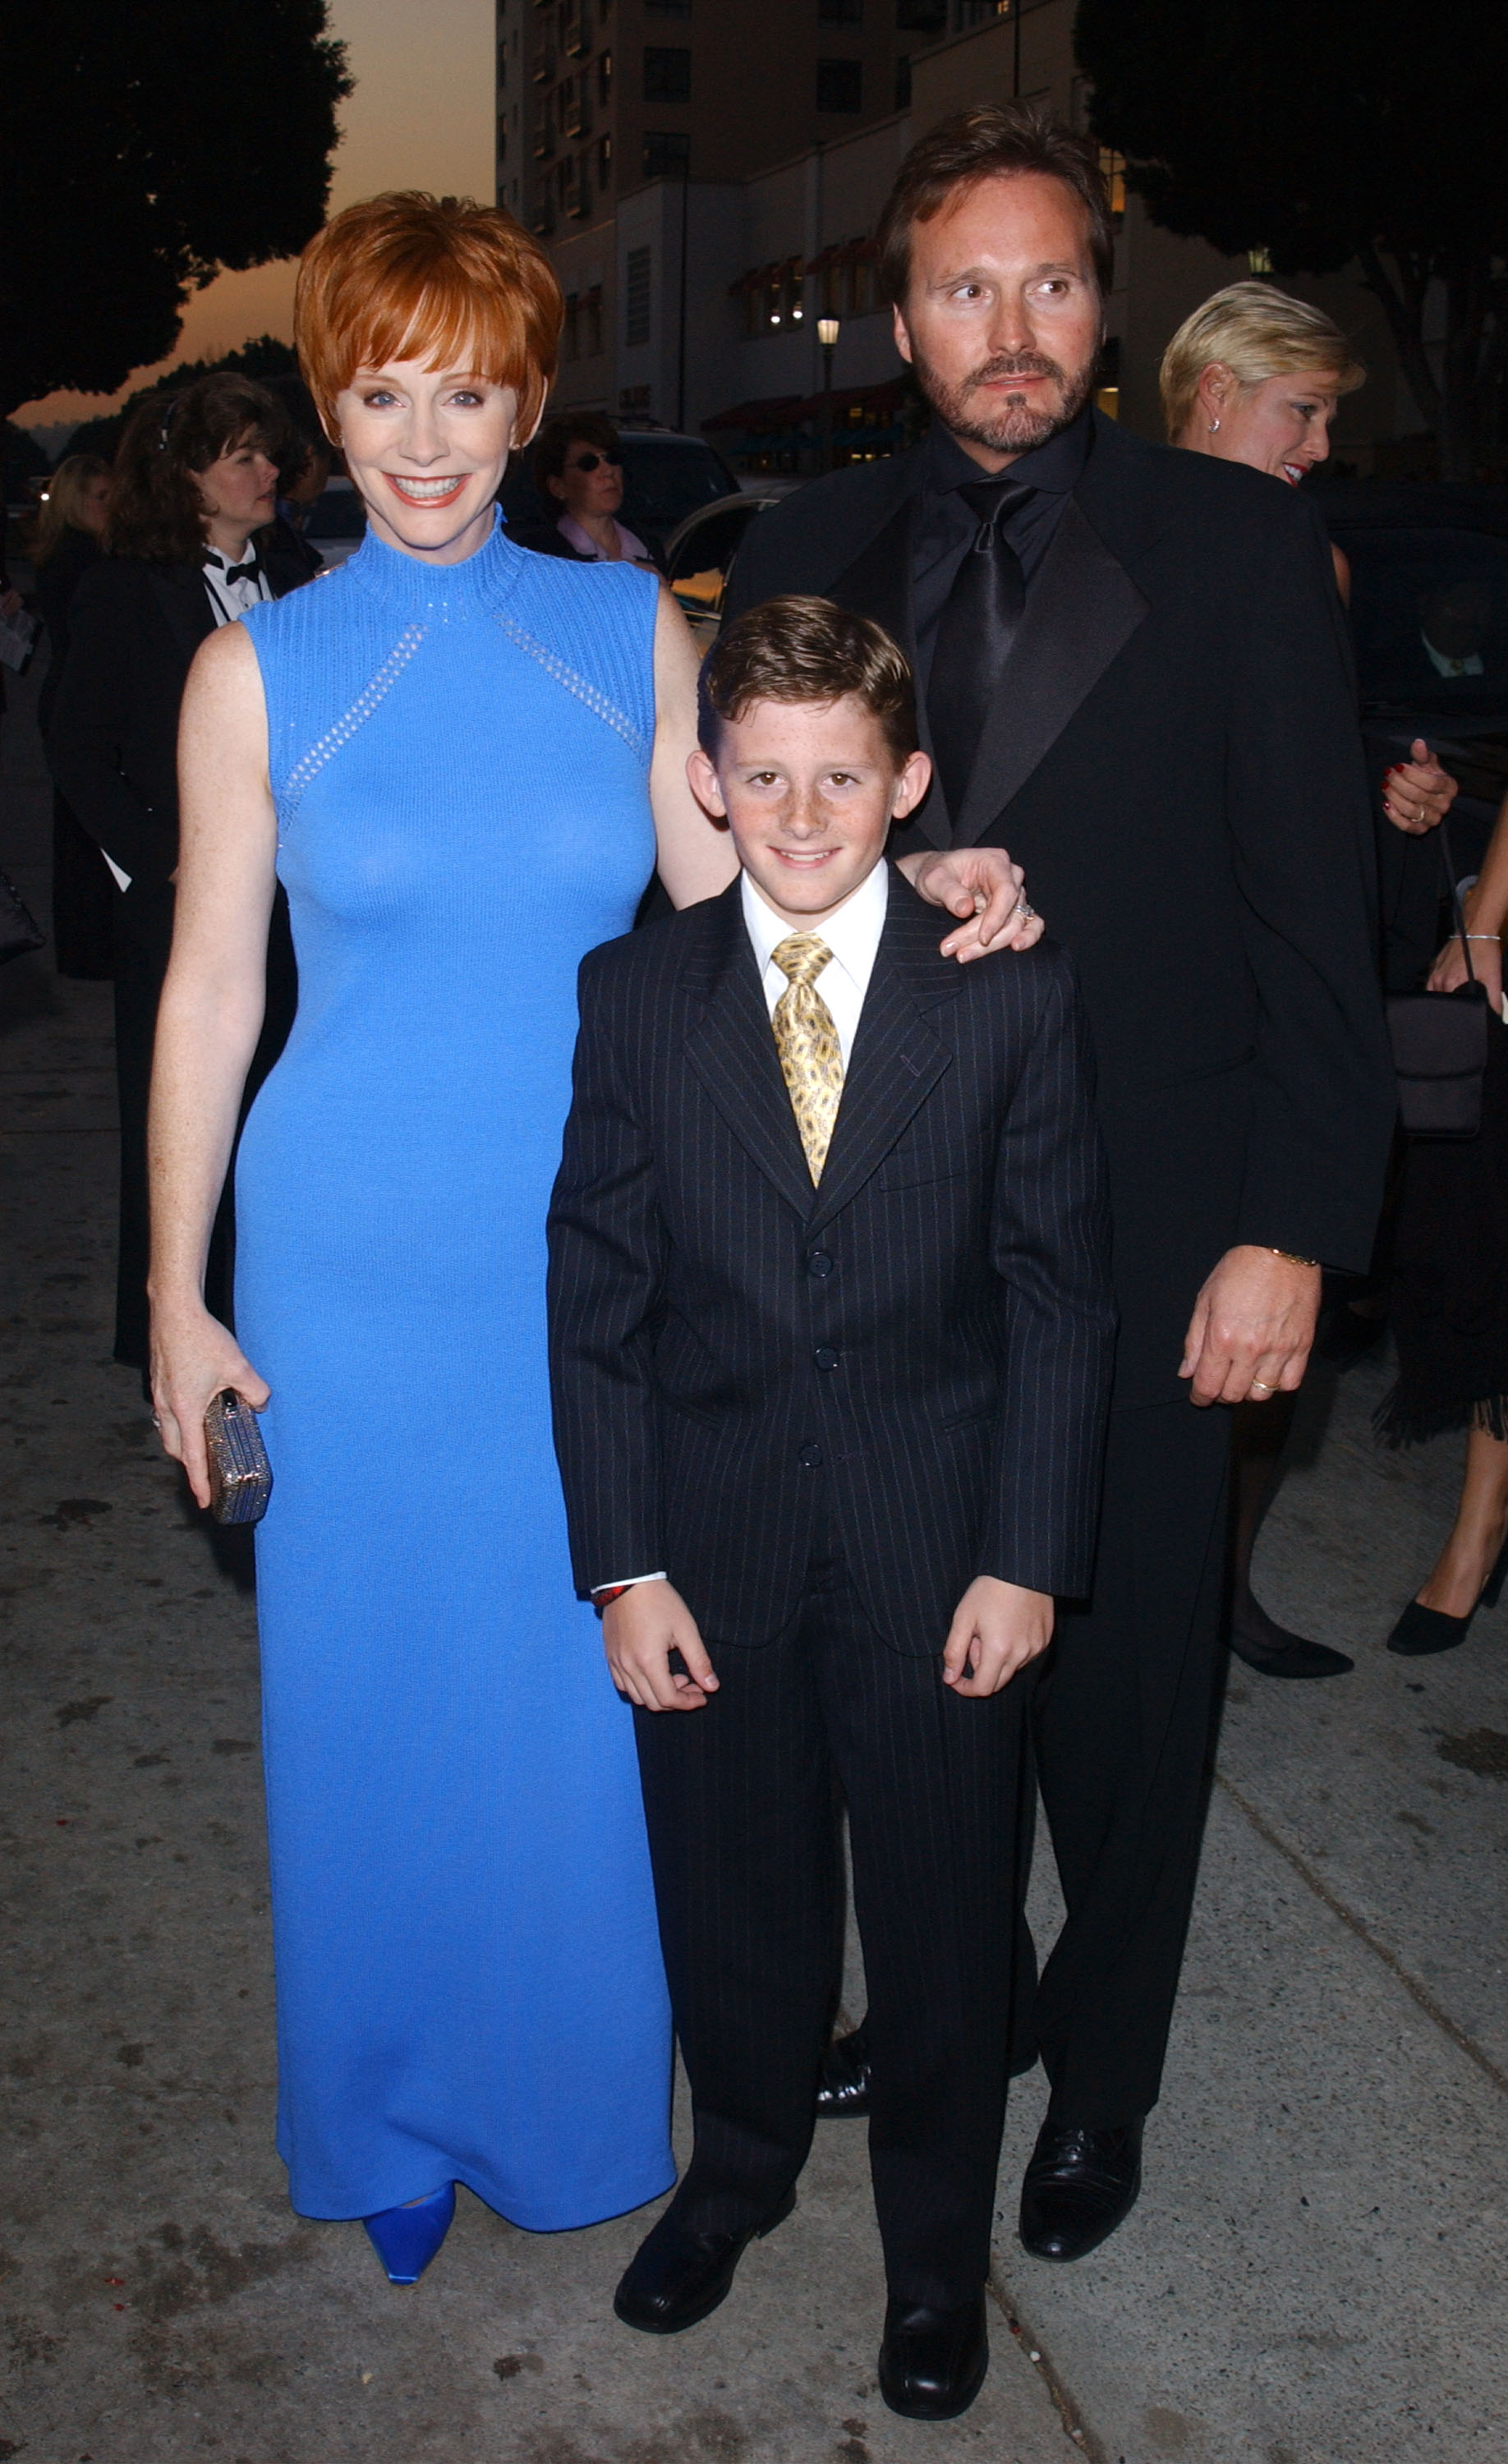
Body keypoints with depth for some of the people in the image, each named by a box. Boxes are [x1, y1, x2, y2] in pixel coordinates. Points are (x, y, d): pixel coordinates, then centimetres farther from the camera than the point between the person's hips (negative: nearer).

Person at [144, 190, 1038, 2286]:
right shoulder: (261, 667, -3)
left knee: (581, 1686, 12)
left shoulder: (632, 631, 1)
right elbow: (210, 992, 0)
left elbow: (722, 915, 3)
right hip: (357, 1258, -1)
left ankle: (574, 2084, 37)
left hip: (589, 1246, 1)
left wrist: (915, 885, -16)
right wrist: (177, 1290, 0)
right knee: (376, 1679, 11)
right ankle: (400, 2110, 35)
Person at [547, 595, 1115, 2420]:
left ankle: (936, 2238, 39)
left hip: (937, 1537, -1)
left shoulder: (1013, 995, -7)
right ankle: (741, 2166, 46)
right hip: (710, 1532, 1)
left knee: (942, 1905, 13)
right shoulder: (635, 993, -4)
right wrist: (623, 1565, -7)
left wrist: (1028, 1561, -8)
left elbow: (1061, 1292, -4)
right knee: (729, 1880, 17)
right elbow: (596, 1292, -3)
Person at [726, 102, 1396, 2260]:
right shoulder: (813, 548, 7)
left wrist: (1292, 1226, -10)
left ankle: (1102, 2071, 33)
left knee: (1122, 1672, 10)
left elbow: (1315, 903, -4)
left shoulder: (1237, 544, -2)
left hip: (1144, 1233, -2)